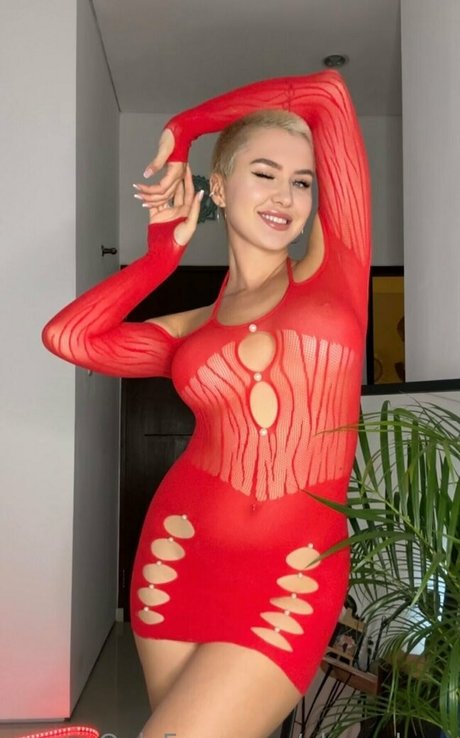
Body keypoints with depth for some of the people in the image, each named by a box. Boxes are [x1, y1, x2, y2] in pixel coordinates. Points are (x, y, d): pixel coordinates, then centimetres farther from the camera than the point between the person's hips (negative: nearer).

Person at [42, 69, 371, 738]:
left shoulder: (334, 265, 4)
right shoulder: (195, 328, 11)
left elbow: (327, 92, 2)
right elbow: (68, 335, -2)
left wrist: (182, 130, 12)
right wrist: (165, 249, 9)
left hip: (292, 585, -3)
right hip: (180, 555, 3)